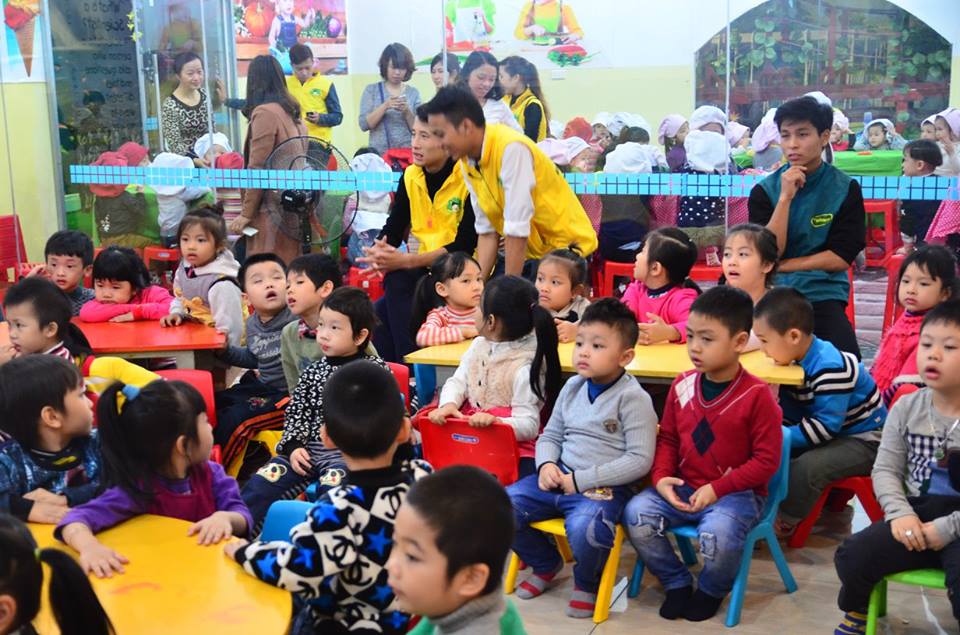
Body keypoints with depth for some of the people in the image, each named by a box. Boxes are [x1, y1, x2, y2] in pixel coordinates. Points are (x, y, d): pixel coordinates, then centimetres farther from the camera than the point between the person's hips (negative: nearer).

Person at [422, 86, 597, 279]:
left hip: (566, 245, -7)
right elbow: (487, 232, 1)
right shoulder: (467, 161, -2)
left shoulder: (511, 149, -24)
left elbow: (517, 231, -25)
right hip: (529, 250, 7)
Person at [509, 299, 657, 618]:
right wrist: (546, 465, -6)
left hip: (603, 487, -6)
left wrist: (582, 480, -17)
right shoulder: (572, 387, 9)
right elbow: (550, 436, 18)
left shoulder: (632, 398, -10)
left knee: (584, 529, -37)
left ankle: (587, 583, 1)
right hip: (559, 477, 7)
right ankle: (546, 564, 17)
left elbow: (640, 459, -15)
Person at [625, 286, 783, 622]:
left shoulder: (756, 395, -14)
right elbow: (668, 439, 11)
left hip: (735, 493, -5)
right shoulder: (682, 385, 1)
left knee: (718, 534, -34)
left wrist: (716, 489, -18)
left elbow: (766, 460, -13)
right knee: (636, 513, -17)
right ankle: (677, 582, 7)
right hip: (683, 487, 5)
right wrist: (661, 477, -9)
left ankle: (711, 590, 4)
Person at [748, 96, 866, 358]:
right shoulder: (764, 190, 4)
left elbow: (841, 258, -3)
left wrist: (781, 266, -5)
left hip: (822, 294, -1)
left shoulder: (845, 189, 1)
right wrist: (785, 197, -13)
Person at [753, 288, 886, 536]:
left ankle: (784, 522, -9)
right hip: (833, 436, 9)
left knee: (808, 465, -28)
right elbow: (792, 413, 2)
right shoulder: (797, 361, -2)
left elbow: (826, 425, -30)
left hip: (865, 441, -9)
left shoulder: (830, 368, -30)